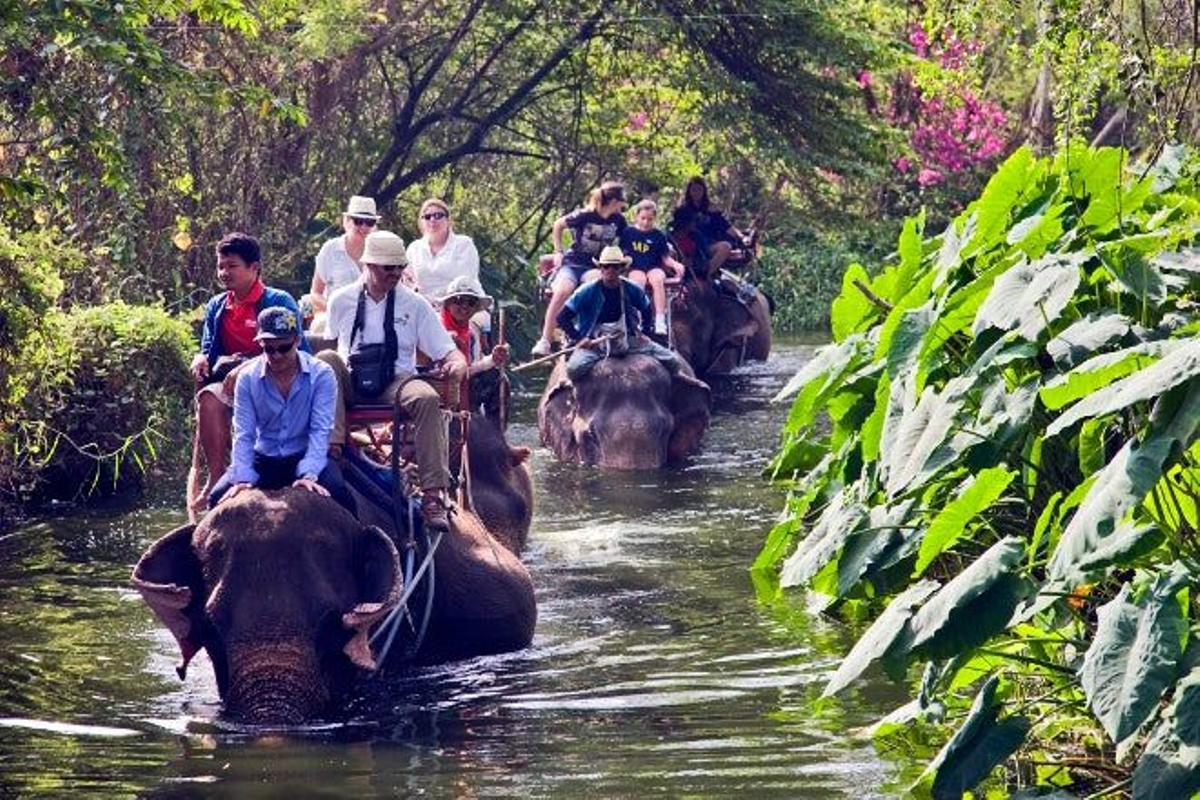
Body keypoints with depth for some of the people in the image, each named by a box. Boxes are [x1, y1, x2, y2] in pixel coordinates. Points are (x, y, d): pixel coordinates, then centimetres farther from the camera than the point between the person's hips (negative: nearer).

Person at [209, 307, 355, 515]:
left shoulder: (321, 375, -10)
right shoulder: (248, 378, -4)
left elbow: (320, 431, -16)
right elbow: (243, 435, -9)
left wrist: (309, 475, -32)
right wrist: (243, 479, -25)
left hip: (307, 458, -2)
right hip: (263, 459, 2)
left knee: (337, 492, -32)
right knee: (219, 497, -19)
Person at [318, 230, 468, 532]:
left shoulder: (414, 304, 7)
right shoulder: (341, 301, 9)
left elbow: (448, 351, 3)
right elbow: (327, 344, 18)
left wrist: (457, 366, -20)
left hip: (397, 383, 0)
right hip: (351, 383, 1)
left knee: (427, 398, -33)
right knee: (325, 359, -29)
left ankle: (433, 495, -34)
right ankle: (332, 448, -37)